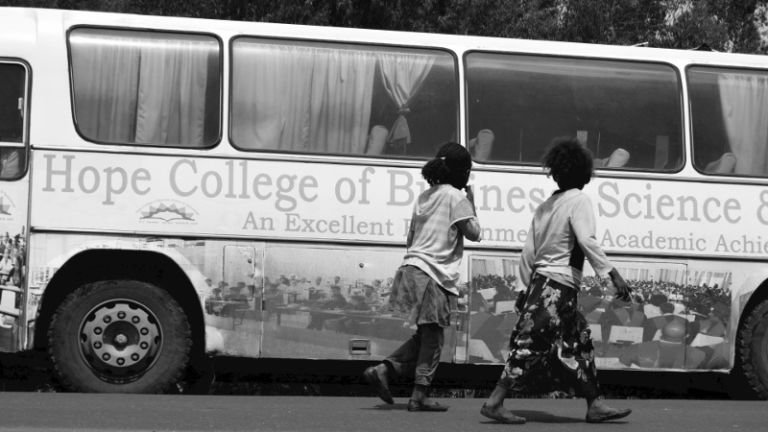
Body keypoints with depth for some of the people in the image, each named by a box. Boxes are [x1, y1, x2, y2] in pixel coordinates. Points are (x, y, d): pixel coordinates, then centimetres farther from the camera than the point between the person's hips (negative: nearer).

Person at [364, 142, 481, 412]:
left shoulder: (424, 197, 19)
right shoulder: (455, 197, -5)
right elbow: (473, 233, -5)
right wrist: (471, 204, 6)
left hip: (412, 266, 8)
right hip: (433, 274, -8)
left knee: (425, 335, 16)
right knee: (432, 338, 0)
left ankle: (384, 369, 5)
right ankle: (420, 395, 0)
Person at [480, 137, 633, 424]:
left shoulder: (545, 206, 17)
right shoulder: (579, 200, -6)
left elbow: (528, 254, 15)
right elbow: (586, 241, -20)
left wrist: (528, 289, 20)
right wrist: (613, 274, -23)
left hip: (540, 282, 9)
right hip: (559, 285, -9)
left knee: (579, 345, 13)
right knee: (531, 345, -9)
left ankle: (595, 405, 16)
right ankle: (494, 403, -10)